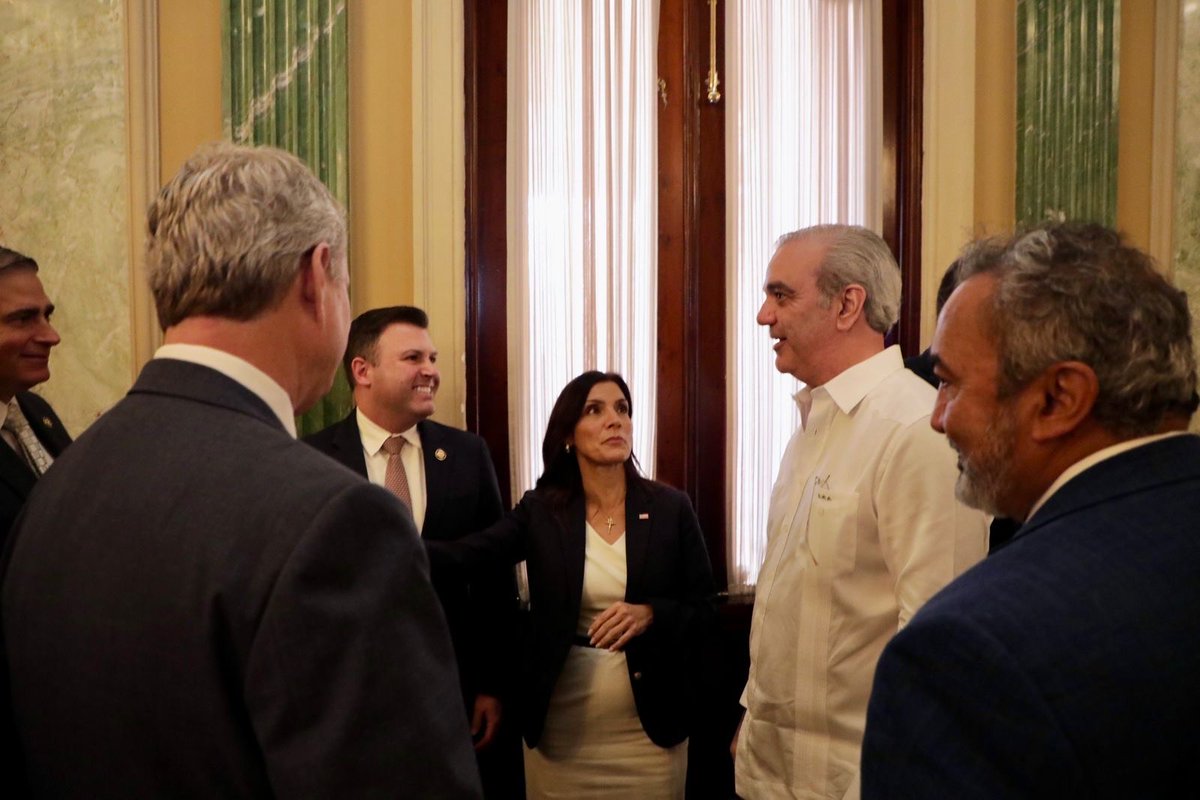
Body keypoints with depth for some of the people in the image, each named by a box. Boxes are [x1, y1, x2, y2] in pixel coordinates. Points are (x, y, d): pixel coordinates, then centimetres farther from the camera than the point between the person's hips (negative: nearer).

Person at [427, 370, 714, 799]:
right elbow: (465, 554, -16)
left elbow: (702, 607, 0)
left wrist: (650, 614, -20)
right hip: (561, 722, 0)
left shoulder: (670, 508, -3)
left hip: (647, 721, 0)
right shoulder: (540, 510, -3)